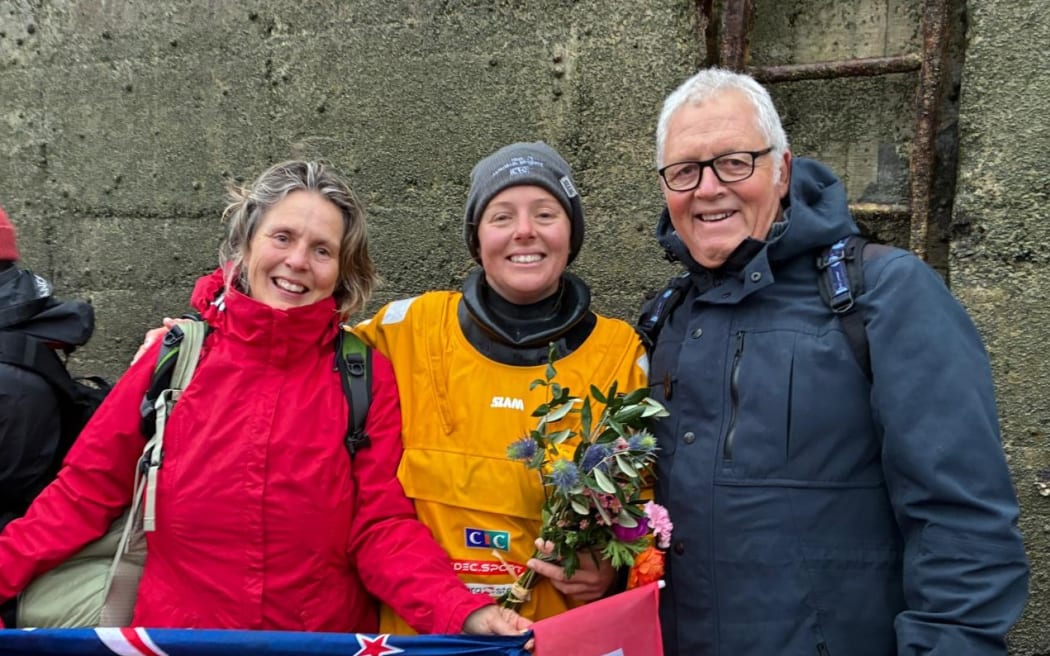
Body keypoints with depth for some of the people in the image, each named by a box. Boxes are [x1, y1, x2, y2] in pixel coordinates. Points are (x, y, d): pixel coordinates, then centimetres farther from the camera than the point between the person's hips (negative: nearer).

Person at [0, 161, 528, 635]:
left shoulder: (366, 375, -5)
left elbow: (383, 525, -7)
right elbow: (83, 494, 4)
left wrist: (464, 613, -21)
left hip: (328, 634, -1)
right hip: (175, 629, 1)